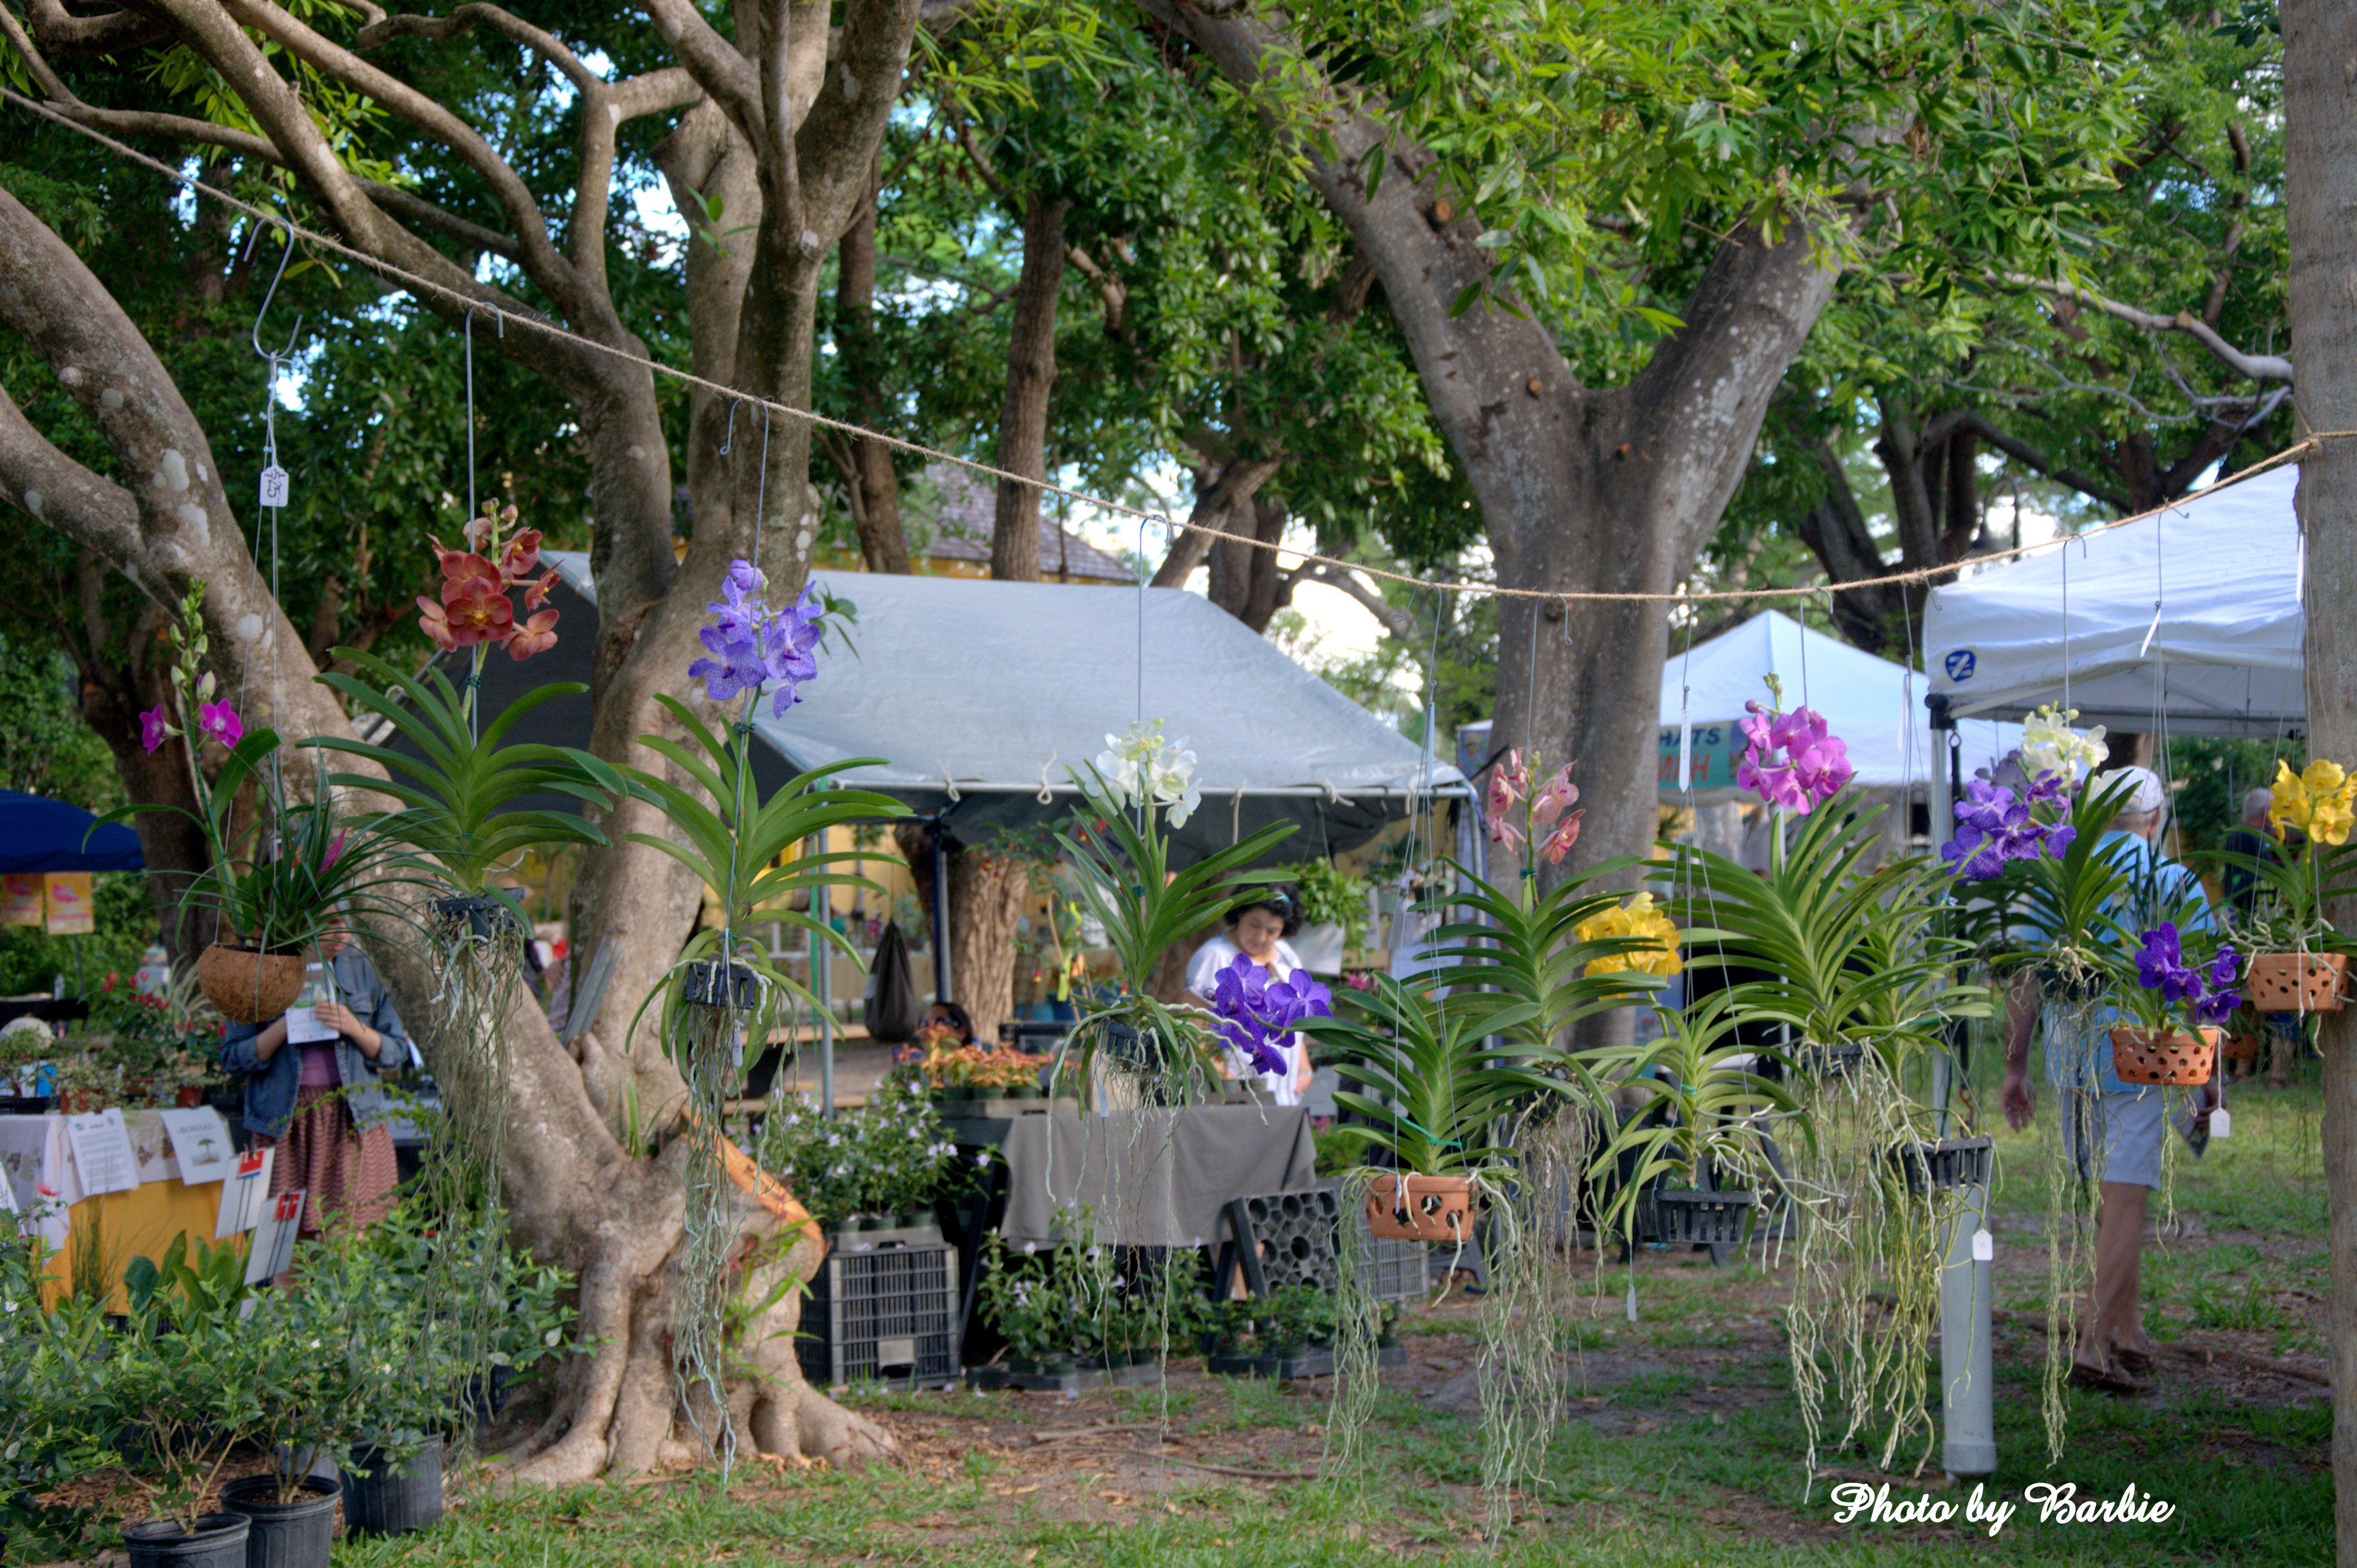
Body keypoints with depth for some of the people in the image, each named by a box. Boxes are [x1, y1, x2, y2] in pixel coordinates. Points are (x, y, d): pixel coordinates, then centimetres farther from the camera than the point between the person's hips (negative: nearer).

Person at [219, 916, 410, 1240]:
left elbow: (396, 1053, 8)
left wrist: (354, 1028, -10)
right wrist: (285, 1026, -13)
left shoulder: (360, 969, 8)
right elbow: (232, 1058, 0)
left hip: (352, 1120, 1)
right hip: (284, 1123, -1)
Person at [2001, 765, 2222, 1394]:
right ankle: (2094, 1345, -11)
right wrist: (2208, 1076, 4)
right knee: (2125, 1200, -3)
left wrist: (2015, 1068, 9)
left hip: (2070, 1059, 4)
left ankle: (2130, 1335, 24)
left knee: (2109, 1196, 18)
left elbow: (2023, 981, 3)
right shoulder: (2177, 883, -3)